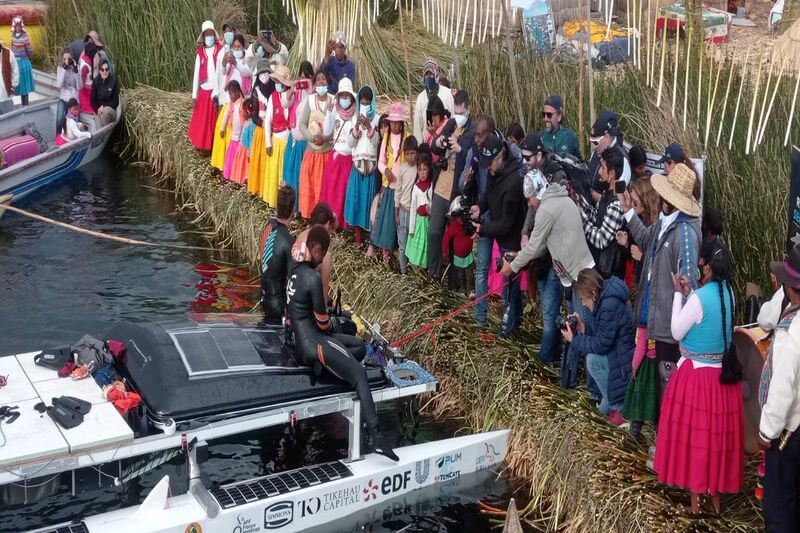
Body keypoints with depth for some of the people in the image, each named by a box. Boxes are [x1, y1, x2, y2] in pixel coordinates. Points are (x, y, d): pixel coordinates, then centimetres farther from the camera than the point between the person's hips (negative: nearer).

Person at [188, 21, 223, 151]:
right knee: (201, 121, 5)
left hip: (216, 90, -3)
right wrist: (194, 95, 5)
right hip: (203, 91, 3)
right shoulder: (200, 53, 8)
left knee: (215, 120, 1)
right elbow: (196, 74, 8)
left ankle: (214, 146, 8)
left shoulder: (220, 50, -3)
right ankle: (202, 144, 16)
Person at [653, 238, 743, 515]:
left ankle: (696, 500, 16)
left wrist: (679, 294, -6)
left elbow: (677, 332, -11)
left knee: (694, 433, 6)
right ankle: (715, 492, 29)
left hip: (697, 375, -6)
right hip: (724, 373, 7)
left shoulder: (700, 298, -22)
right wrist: (689, 294, 7)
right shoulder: (728, 293, -1)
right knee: (717, 432, 16)